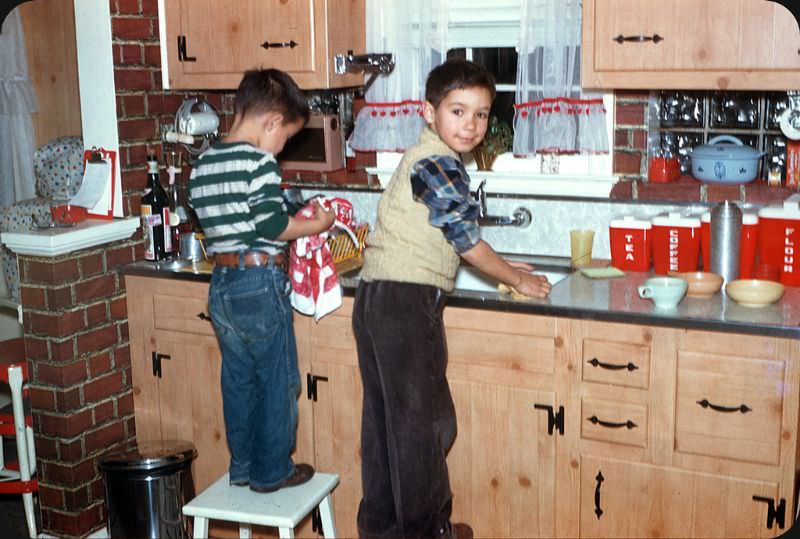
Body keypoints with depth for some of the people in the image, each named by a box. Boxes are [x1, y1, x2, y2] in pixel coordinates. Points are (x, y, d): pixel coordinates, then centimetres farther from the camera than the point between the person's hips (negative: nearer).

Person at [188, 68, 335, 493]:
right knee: (277, 380, 7)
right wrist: (317, 224, -4)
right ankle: (271, 471, 16)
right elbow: (272, 226, -19)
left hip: (221, 283, 8)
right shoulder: (259, 162, -16)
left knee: (238, 379, 17)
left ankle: (242, 466, 27)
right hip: (260, 282, -8)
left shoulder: (202, 165, 9)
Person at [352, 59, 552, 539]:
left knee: (385, 418, 16)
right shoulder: (439, 166, -13)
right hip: (408, 302, -10)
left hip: (376, 299, 10)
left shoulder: (424, 159, 18)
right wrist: (517, 279, 3)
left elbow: (452, 239, 25)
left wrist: (501, 267, 24)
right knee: (424, 420, 2)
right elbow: (467, 241, -11)